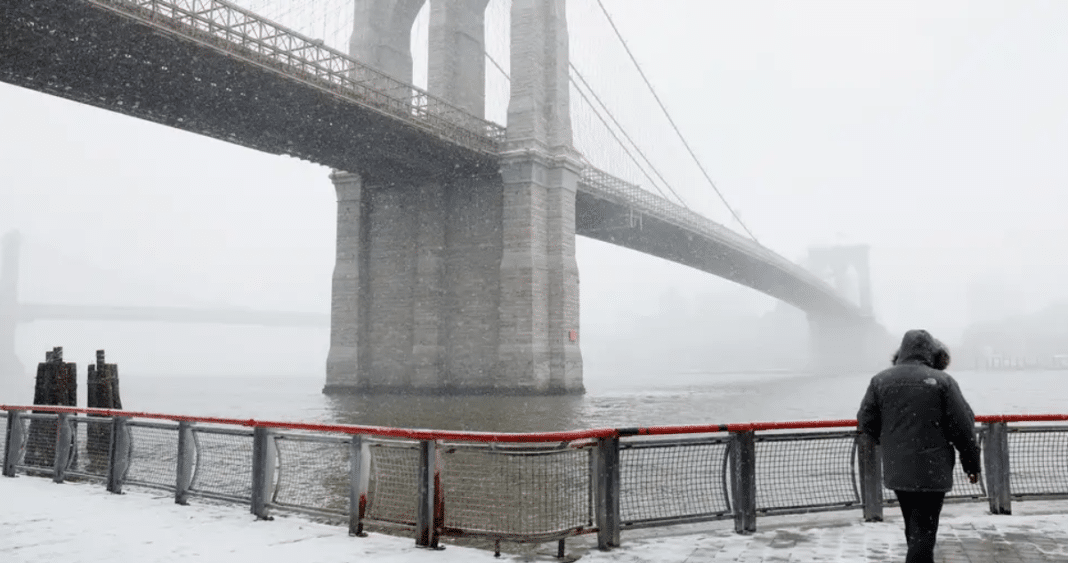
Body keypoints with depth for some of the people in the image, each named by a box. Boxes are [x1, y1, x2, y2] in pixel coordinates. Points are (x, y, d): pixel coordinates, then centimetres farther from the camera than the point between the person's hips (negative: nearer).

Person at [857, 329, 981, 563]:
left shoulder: (880, 380, 1)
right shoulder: (942, 381, -9)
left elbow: (865, 422, 4)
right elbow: (963, 426, -6)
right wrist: (972, 464, 6)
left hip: (896, 471, 4)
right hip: (932, 472, -4)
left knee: (914, 528, 21)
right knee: (923, 532, -2)